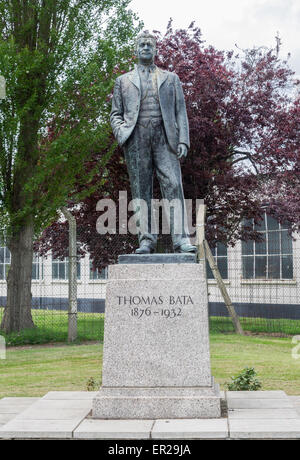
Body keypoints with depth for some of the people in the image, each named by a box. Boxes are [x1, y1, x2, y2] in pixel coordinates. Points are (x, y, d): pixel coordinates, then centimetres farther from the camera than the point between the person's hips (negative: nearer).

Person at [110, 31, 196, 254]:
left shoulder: (170, 78, 20)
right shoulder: (124, 81, 20)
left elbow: (180, 111, 13)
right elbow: (116, 114, 17)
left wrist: (183, 140, 0)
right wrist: (121, 132, -5)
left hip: (163, 137, -1)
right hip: (136, 138, 1)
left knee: (173, 185, -13)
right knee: (141, 190, -2)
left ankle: (180, 238, -17)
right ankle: (147, 239, -1)